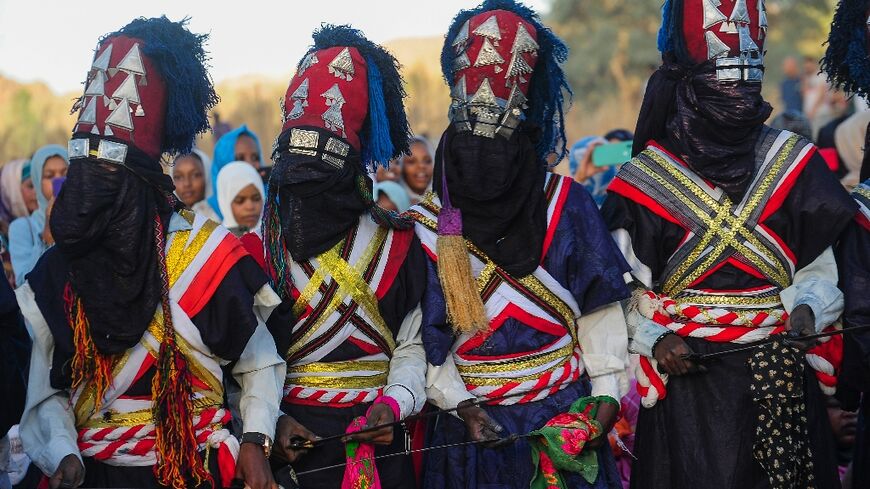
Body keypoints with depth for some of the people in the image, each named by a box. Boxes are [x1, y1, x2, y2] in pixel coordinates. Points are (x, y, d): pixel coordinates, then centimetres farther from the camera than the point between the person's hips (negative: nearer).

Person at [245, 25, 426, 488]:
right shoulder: (257, 249, 1)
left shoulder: (397, 243, 2)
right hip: (290, 440, 0)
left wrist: (392, 403, -15)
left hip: (378, 441, 0)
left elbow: (413, 345, 2)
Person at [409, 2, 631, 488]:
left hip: (567, 417, 0)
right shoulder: (426, 225, -2)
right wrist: (460, 405, -13)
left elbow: (598, 313, 2)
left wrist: (607, 394, -5)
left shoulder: (568, 206, -2)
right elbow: (422, 339, -2)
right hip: (475, 425, 0)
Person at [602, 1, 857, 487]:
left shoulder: (793, 164, 4)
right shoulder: (646, 178, 0)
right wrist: (655, 340, -12)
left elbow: (818, 271, 8)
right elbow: (626, 292, 4)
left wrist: (806, 307, -11)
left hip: (783, 383, 2)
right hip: (687, 382, -2)